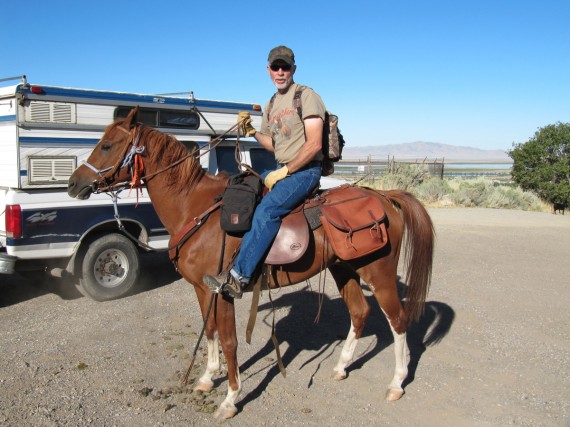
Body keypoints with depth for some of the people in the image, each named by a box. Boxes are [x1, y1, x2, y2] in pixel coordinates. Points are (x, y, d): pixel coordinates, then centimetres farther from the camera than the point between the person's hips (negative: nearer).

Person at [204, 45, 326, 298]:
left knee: (265, 210, -28)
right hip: (281, 170, 9)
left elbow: (314, 144, -17)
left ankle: (238, 277, -28)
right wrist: (252, 132, 4)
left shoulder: (306, 96, -8)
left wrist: (283, 172, -19)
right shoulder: (271, 105, 16)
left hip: (305, 170, -9)